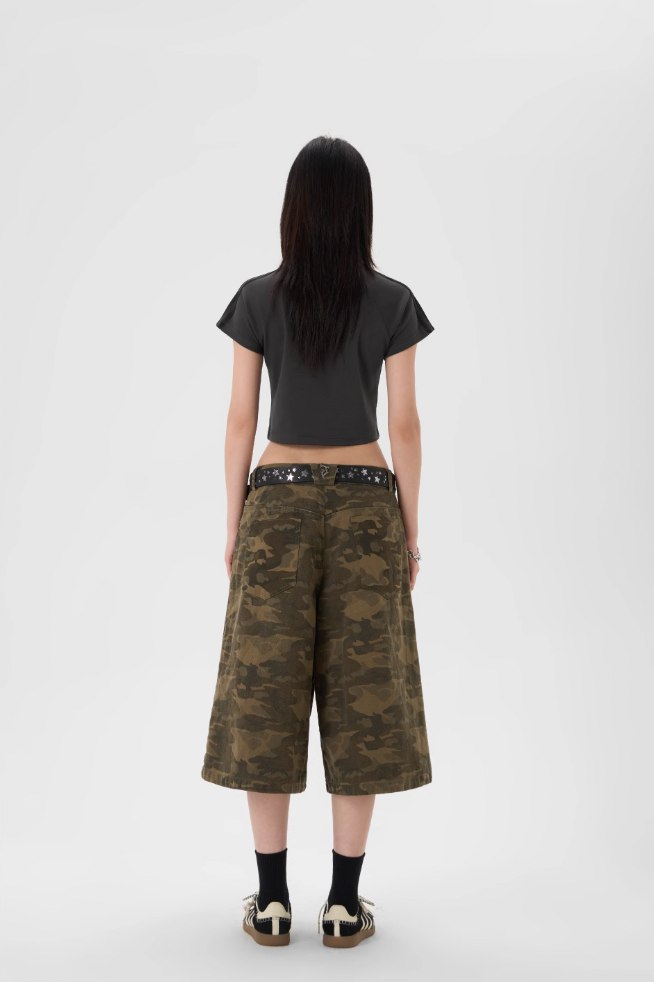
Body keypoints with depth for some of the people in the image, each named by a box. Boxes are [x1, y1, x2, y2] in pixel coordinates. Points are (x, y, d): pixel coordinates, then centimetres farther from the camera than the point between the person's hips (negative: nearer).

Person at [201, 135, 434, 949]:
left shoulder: (257, 299, -1)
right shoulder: (393, 302, -1)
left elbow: (240, 421, -1)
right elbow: (404, 426, -2)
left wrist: (233, 525, 7)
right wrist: (410, 530, 6)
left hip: (279, 505, 0)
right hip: (366, 506, 0)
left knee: (265, 696, 7)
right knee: (362, 697, 6)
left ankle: (271, 899, 13)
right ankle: (344, 902, 12)